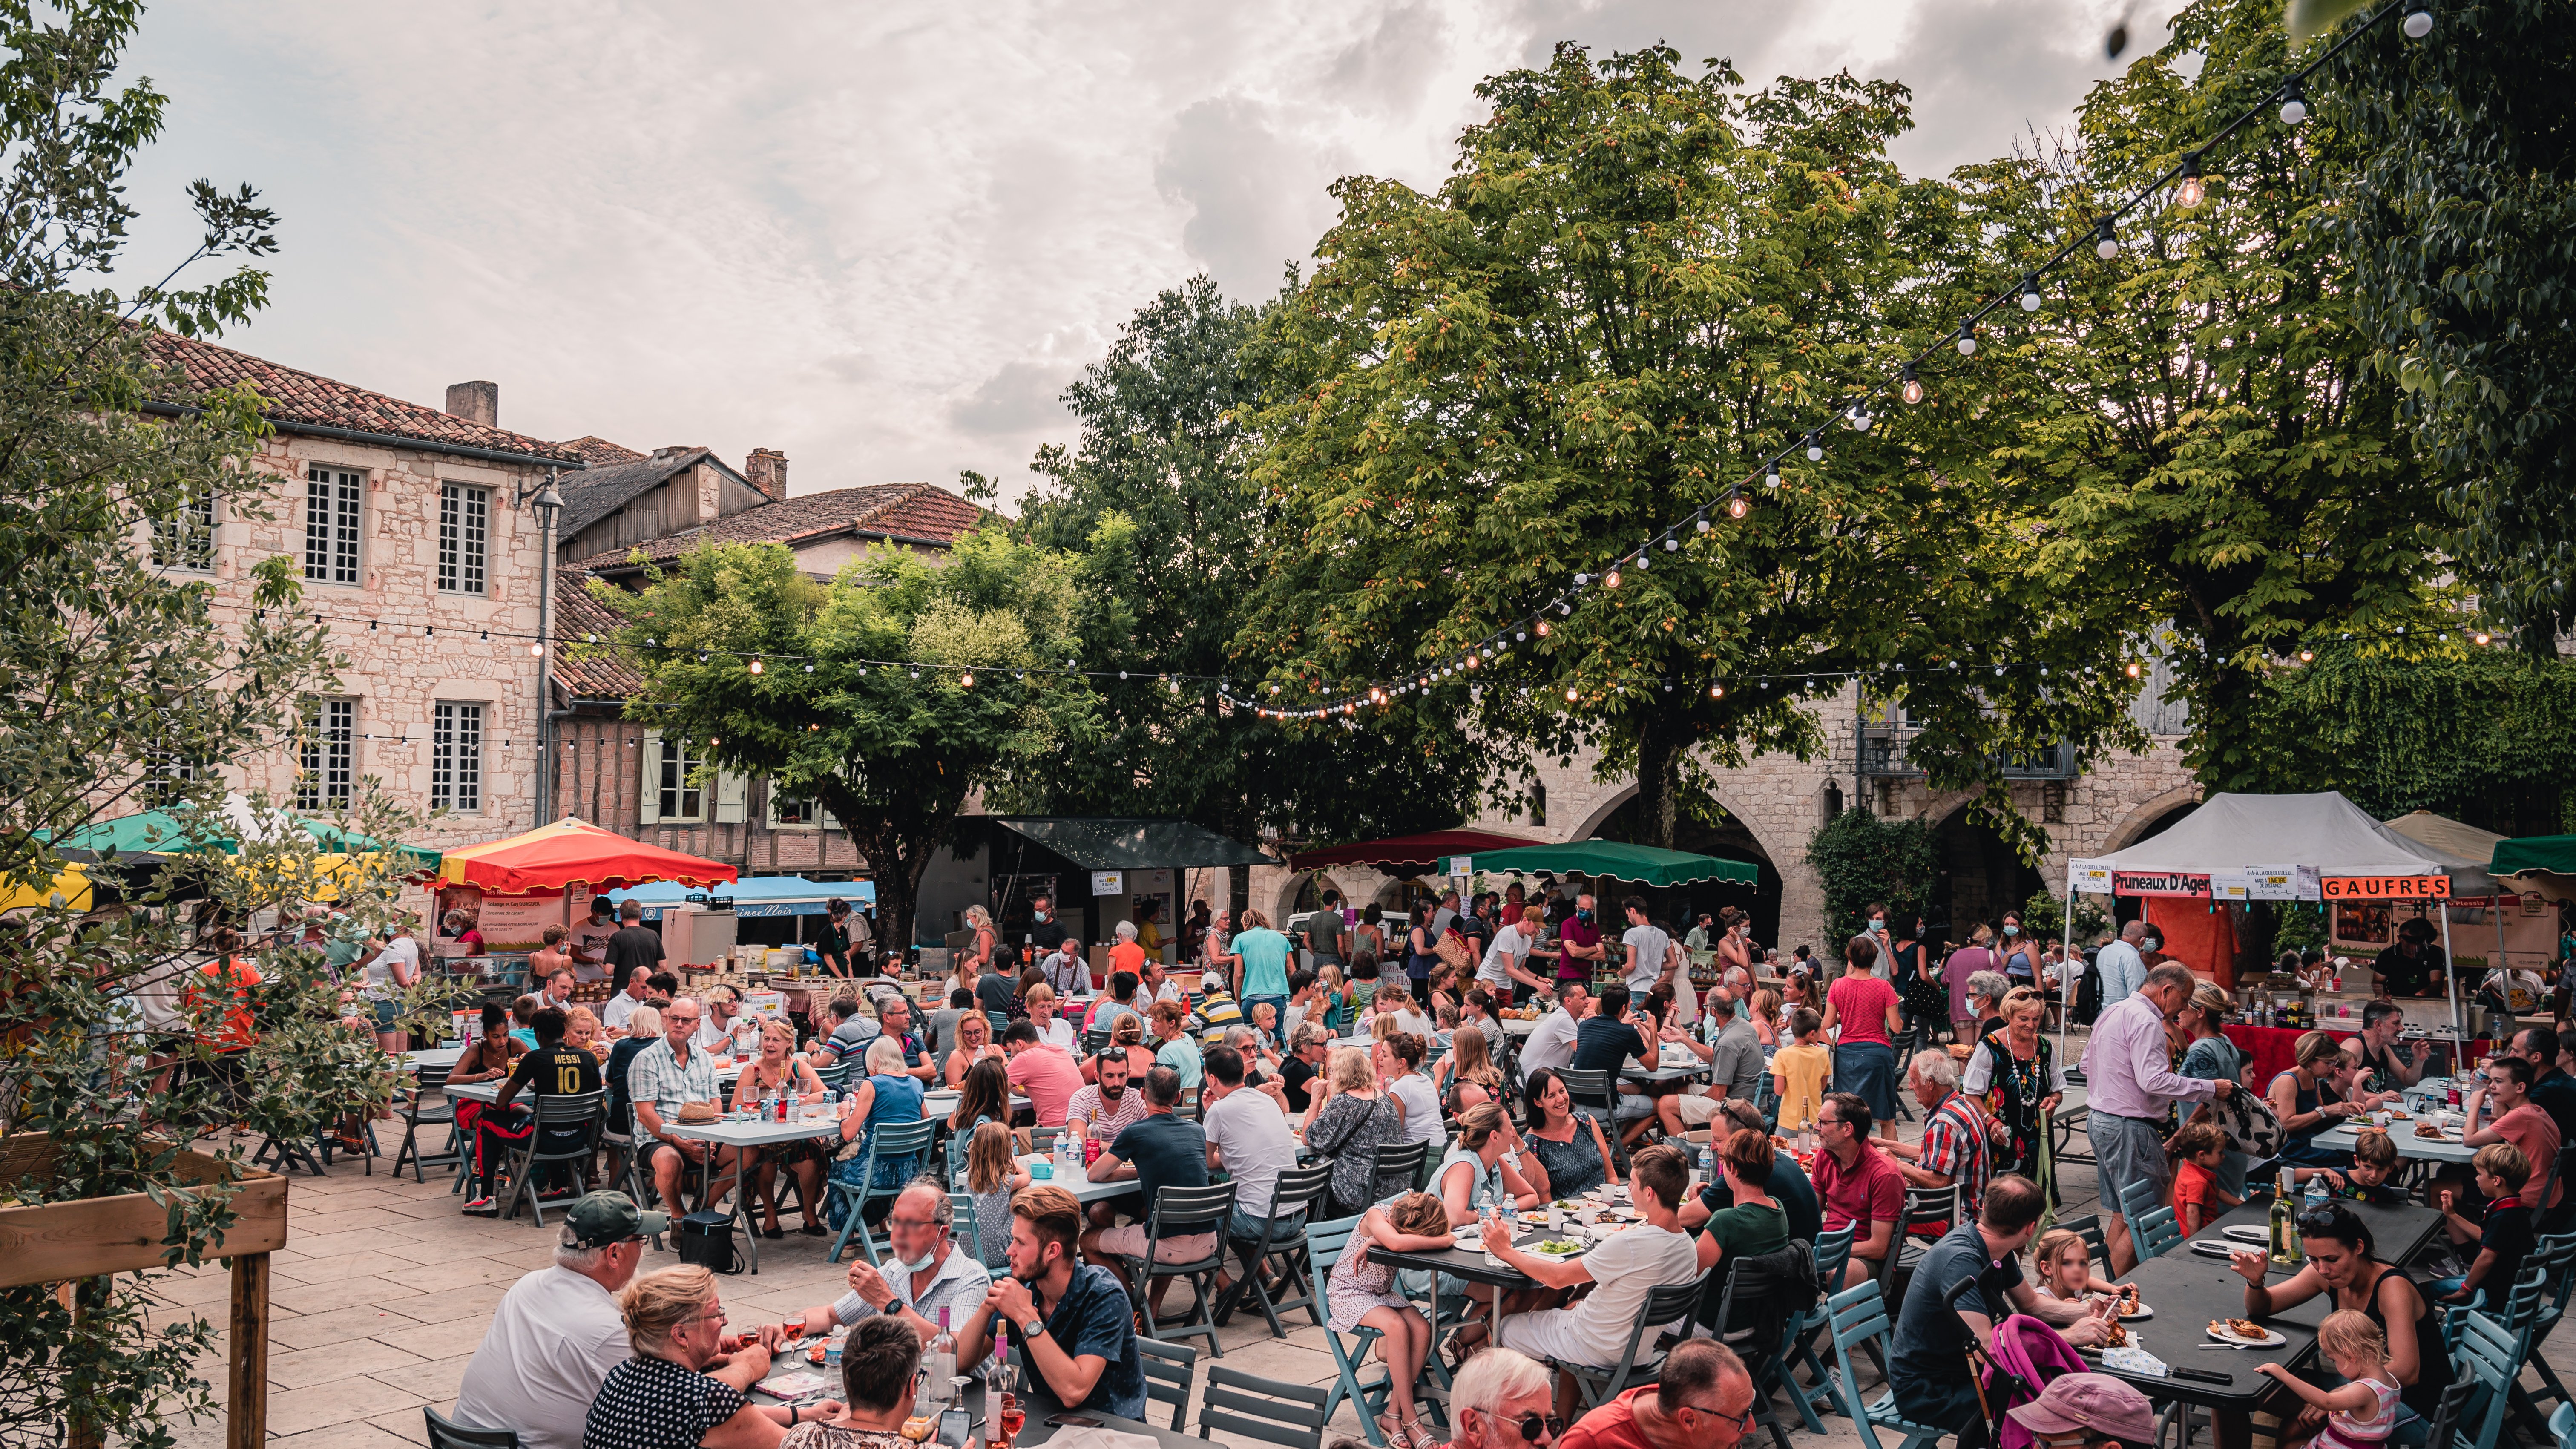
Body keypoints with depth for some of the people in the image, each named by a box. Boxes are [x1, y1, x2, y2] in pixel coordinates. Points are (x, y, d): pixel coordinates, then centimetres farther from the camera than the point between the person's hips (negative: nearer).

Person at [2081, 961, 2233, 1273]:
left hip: (2099, 1119, 10)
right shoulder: (2146, 1020, -17)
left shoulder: (2112, 1013, 15)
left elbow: (2087, 1064, 23)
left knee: (2121, 1212, 16)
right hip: (2130, 1127, -10)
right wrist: (2211, 1089, -21)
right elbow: (2153, 1080, -26)